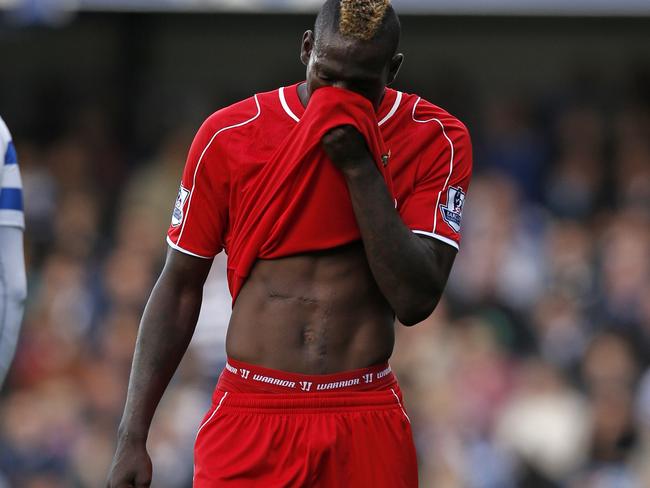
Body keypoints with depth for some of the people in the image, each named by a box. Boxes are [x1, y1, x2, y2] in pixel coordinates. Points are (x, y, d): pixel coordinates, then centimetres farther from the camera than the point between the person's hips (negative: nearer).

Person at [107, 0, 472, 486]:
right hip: (248, 422, 0)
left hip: (368, 427, 0)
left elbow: (415, 301, -8)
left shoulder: (436, 140, -1)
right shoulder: (229, 135, 0)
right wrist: (132, 438, 0)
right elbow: (179, 288, 5)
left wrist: (361, 168, -14)